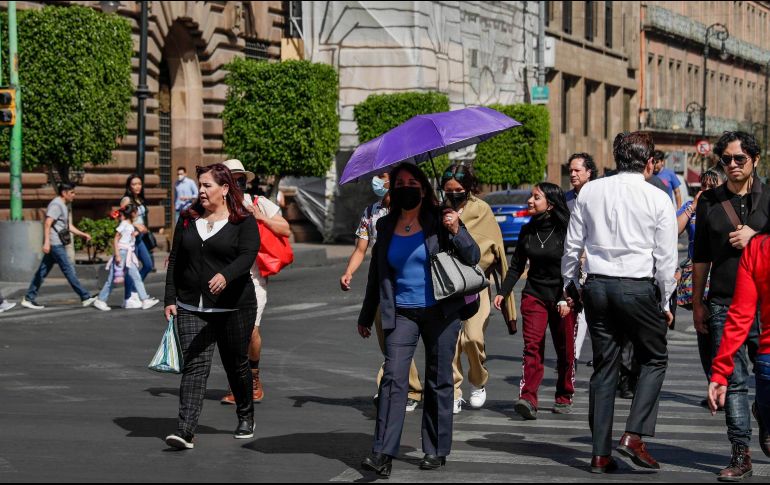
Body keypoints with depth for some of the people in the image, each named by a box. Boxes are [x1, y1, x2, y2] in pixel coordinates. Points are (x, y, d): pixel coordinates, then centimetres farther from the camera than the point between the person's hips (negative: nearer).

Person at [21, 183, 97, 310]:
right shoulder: (56, 205, -12)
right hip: (55, 244, -10)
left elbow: (68, 226, 26)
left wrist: (83, 234, 18)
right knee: (69, 270, -6)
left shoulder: (63, 206, 20)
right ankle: (85, 298, -5)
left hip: (57, 244, 10)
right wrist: (46, 242, -29)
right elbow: (48, 224, -21)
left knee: (43, 271, 9)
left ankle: (29, 299, 11)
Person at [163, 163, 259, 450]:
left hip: (234, 307, -3)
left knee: (236, 364, 12)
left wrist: (226, 275, -37)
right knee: (194, 365, -9)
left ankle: (246, 418, 34)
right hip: (192, 308, 3)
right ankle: (185, 431, -18)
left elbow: (247, 255, -18)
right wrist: (170, 299, 5)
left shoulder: (243, 222, -3)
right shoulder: (188, 220, 11)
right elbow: (175, 261, 12)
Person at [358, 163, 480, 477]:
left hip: (441, 312, -2)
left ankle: (436, 450, 17)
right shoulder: (385, 227, 9)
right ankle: (382, 453, -15)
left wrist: (456, 232, -21)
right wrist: (366, 316, 22)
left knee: (439, 380, 6)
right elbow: (376, 273, 19)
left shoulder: (439, 221, 0)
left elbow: (473, 257, -3)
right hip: (402, 313, 2)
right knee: (394, 377, -10)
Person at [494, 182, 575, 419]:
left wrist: (567, 299, -18)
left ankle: (564, 398, 20)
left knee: (565, 351, 6)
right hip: (534, 295, 3)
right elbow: (517, 266, 15)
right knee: (533, 346, -11)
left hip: (563, 296, -3)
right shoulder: (527, 231, 6)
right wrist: (503, 292, 7)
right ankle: (528, 399, -20)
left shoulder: (565, 230, -9)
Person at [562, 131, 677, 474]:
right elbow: (666, 257, -2)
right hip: (638, 288, -4)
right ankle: (634, 435, -3)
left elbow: (572, 244, 9)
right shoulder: (657, 199, -3)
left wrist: (568, 287, 20)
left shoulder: (590, 192, 6)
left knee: (604, 366, 10)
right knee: (654, 360, 13)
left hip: (597, 286, 4)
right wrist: (665, 303, 8)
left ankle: (601, 454, 9)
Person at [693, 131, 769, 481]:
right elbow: (701, 256, 14)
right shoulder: (710, 202, 11)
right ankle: (740, 455, 0)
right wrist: (697, 303, 12)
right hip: (723, 305, 1)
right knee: (733, 380, -1)